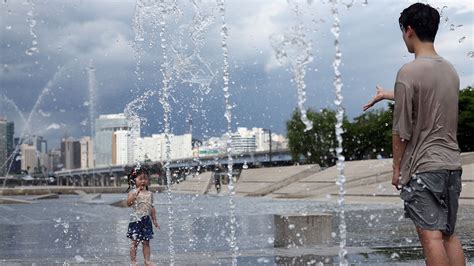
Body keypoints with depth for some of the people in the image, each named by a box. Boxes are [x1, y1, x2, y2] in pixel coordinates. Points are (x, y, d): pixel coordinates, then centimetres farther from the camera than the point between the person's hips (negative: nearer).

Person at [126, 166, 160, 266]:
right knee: (135, 242, -3)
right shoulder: (133, 192, -4)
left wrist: (154, 220, 16)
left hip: (146, 220, 4)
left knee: (146, 242, 7)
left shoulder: (149, 193, 11)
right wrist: (136, 192, -26)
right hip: (136, 219, -4)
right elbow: (128, 203, -21)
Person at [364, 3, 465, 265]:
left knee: (430, 235, -6)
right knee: (449, 234, 12)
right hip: (452, 164, 7)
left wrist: (396, 167, 0)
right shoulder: (450, 71, 10)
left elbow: (401, 131, -11)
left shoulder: (408, 72, -12)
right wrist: (389, 95, 42)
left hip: (423, 166, -7)